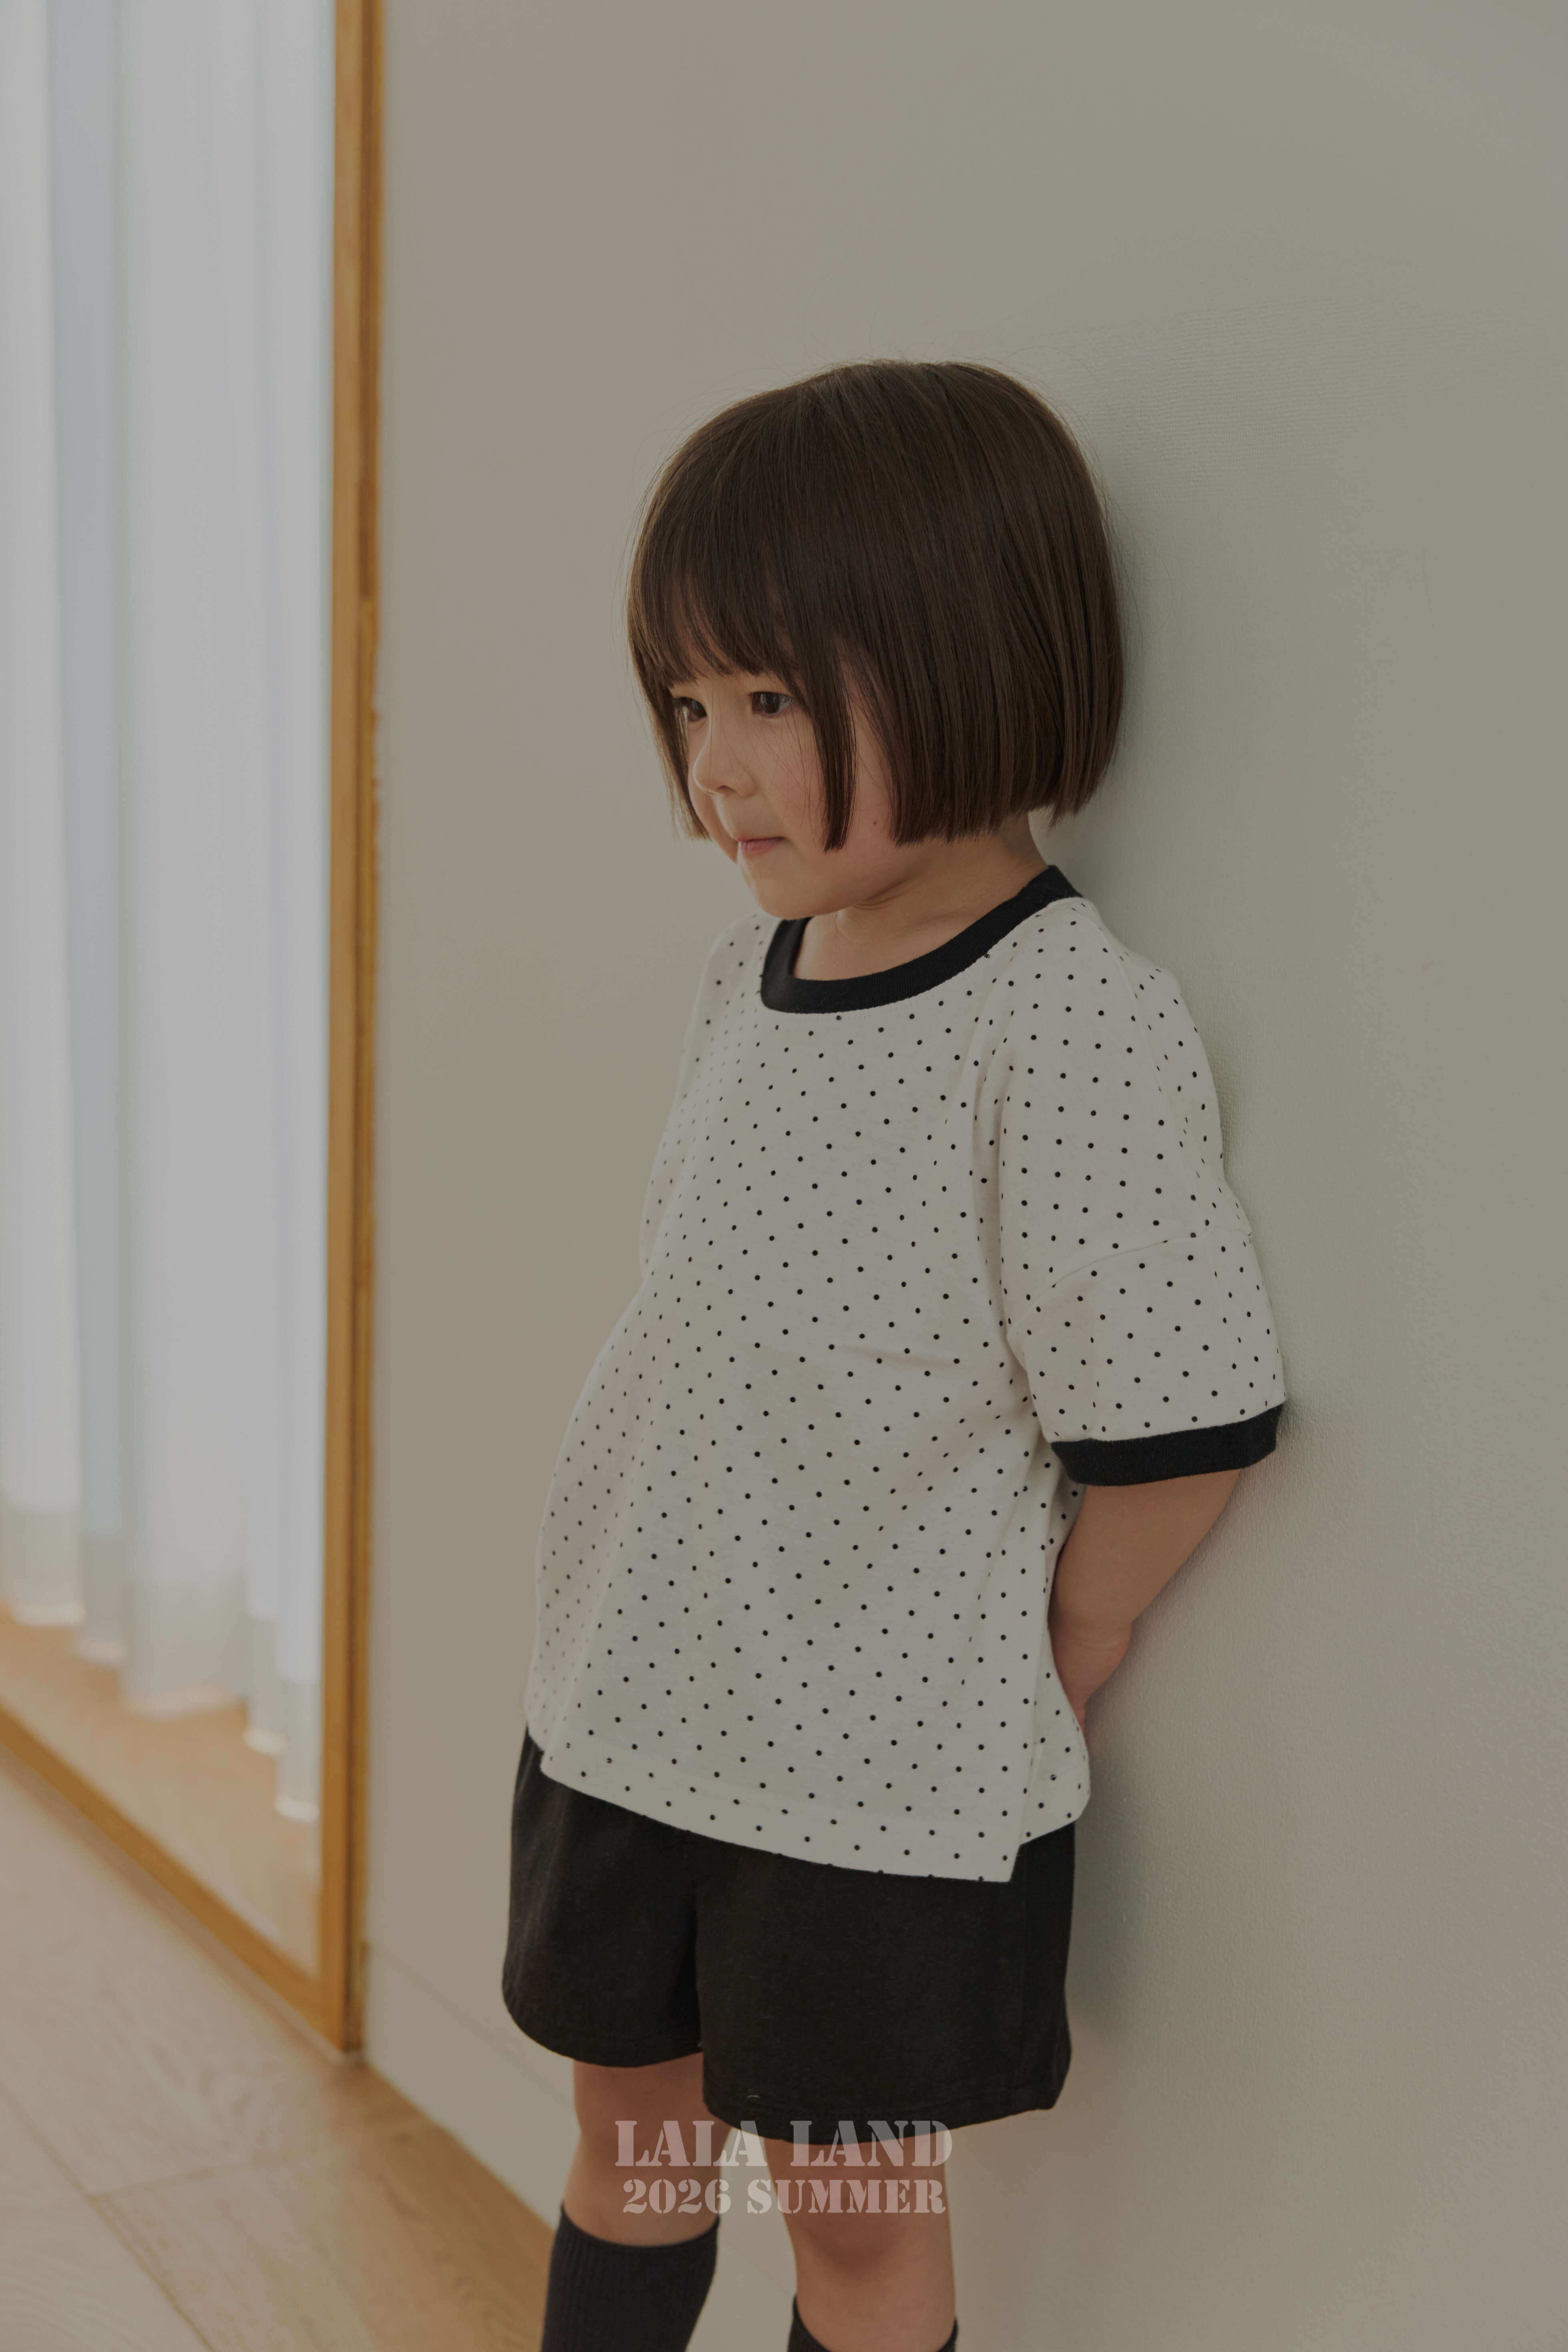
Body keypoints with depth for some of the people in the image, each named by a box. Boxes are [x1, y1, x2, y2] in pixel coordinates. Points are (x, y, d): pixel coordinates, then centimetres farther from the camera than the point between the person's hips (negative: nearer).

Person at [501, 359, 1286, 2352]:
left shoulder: (1075, 1026, -22)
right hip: (626, 1714, 7)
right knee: (628, 2136, 23)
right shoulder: (749, 965, 1)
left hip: (887, 1779, -6)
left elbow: (1178, 1426, -18)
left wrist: (1035, 1679, -6)